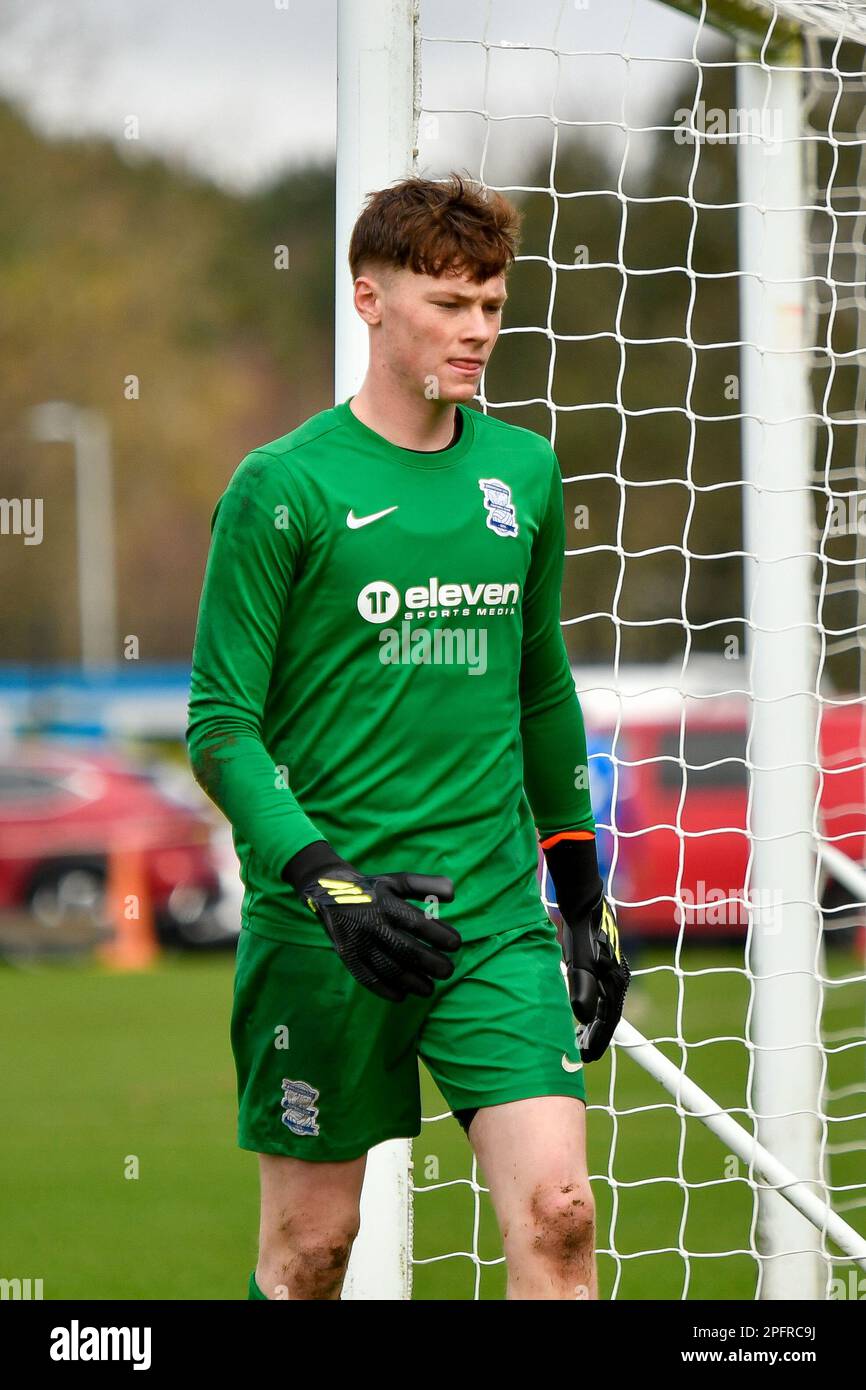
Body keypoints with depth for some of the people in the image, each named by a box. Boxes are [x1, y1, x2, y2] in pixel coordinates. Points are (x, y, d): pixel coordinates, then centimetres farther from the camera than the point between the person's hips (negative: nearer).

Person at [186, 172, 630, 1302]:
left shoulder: (525, 474, 9)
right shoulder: (283, 488, -7)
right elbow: (221, 726, -8)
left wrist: (583, 897, 20)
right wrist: (325, 880, -21)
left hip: (498, 916, 4)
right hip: (321, 938, -4)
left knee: (558, 1210, -10)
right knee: (311, 1245, 4)